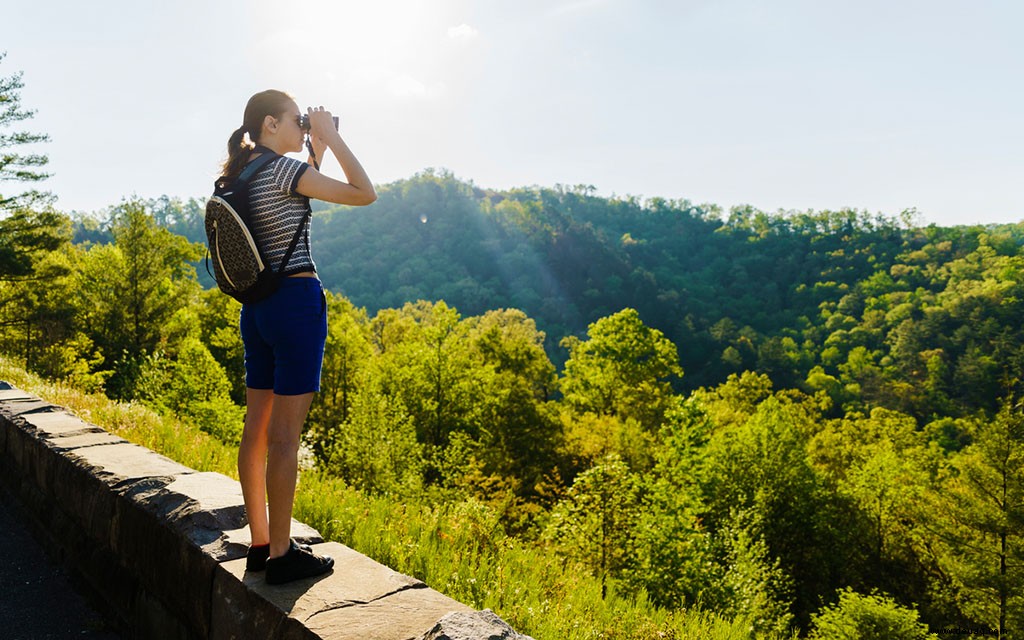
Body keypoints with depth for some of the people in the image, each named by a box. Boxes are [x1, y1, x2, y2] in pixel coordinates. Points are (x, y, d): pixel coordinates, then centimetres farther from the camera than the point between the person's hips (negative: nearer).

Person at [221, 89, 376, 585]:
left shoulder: (242, 176, 14)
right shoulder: (282, 168, -12)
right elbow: (363, 193, -12)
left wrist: (317, 149, 21)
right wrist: (332, 138, -3)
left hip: (257, 305, 9)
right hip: (296, 302, -9)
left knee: (257, 429, 11)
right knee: (284, 435, -4)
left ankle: (259, 544, 21)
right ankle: (281, 555, 5)